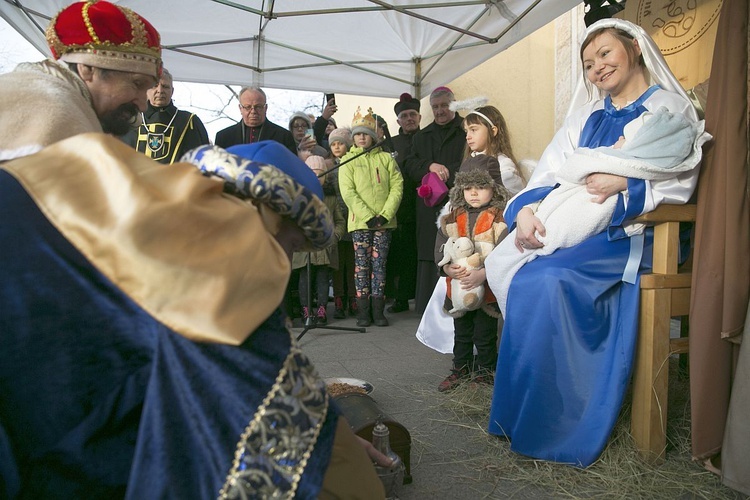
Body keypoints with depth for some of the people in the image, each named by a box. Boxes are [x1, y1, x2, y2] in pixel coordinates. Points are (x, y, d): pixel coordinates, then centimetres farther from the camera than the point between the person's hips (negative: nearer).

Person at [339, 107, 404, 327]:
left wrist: (386, 214, -10)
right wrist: (368, 216, -14)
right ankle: (363, 312, 7)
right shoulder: (348, 160, 6)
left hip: (384, 222, 1)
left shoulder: (386, 158, 9)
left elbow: (397, 187, 3)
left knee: (379, 265, 4)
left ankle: (378, 311, 10)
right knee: (362, 265, 0)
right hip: (360, 222, -1)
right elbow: (348, 192, -5)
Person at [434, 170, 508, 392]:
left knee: (485, 336, 9)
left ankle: (485, 373, 28)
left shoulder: (501, 219, -9)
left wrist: (482, 274, -30)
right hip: (458, 288, 4)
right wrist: (449, 268, -21)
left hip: (488, 288, -4)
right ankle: (460, 371, 35)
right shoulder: (451, 220, 5)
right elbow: (440, 251, -2)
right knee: (461, 334, 19)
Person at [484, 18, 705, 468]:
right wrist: (526, 207, -11)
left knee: (544, 279, -31)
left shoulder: (670, 107, 6)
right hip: (574, 230, 5)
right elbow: (553, 170, 8)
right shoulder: (587, 116, 21)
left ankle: (547, 425, -15)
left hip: (632, 235, -5)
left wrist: (625, 184, -22)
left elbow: (681, 182, -5)